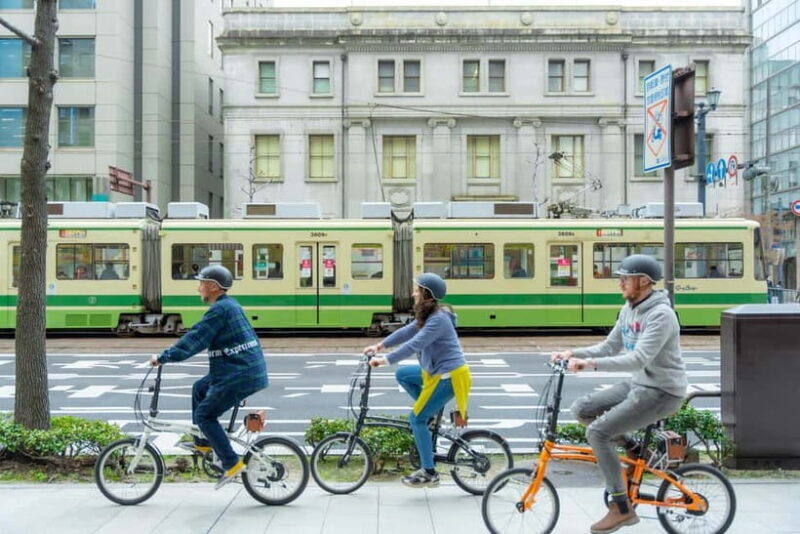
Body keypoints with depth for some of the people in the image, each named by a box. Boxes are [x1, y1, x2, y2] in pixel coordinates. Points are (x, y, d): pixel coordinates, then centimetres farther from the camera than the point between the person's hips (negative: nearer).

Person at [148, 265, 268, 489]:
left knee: (205, 415, -1)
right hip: (249, 369, 10)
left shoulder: (220, 309, -15)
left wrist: (163, 357, -12)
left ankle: (232, 464, -1)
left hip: (240, 376, -10)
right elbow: (198, 337, 26)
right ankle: (203, 443, 32)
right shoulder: (229, 305, 16)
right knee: (199, 389, 24)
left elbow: (195, 339, -18)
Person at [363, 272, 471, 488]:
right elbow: (407, 332, 15)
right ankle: (430, 411, 19)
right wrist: (380, 345, 12)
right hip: (438, 371, 10)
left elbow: (414, 345, -28)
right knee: (402, 374, 17)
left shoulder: (438, 320, -22)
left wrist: (385, 360, -27)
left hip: (449, 376, -10)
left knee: (416, 418, -4)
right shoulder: (428, 316, 9)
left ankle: (429, 473, 4)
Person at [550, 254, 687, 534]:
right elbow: (609, 347, 11)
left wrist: (591, 363, -38)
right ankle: (633, 449, 15)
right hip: (637, 384, 9)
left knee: (597, 432, -18)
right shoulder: (628, 309, 7)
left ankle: (622, 509, -7)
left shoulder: (660, 314, -21)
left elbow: (639, 359, -31)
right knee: (582, 409, 1)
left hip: (662, 391, -9)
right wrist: (573, 353, -4)